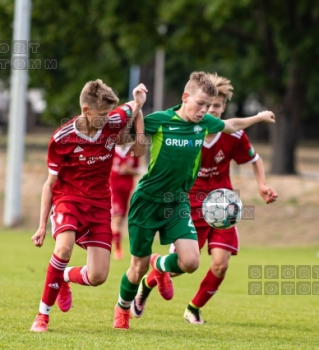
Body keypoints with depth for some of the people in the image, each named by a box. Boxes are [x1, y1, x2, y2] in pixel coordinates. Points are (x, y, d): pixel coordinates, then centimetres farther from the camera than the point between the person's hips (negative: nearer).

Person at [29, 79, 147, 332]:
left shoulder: (113, 123, -8)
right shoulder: (62, 138, -14)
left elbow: (133, 108, 18)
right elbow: (51, 183, -2)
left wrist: (139, 103, -7)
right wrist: (42, 225, -2)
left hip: (99, 204, 3)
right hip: (68, 197, -3)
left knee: (97, 277, -7)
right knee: (64, 247, -34)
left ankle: (63, 277, 30)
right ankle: (43, 315, -19)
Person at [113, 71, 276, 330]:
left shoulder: (206, 124, -3)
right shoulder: (158, 121, -16)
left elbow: (232, 125, 19)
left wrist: (260, 117, 32)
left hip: (178, 202, 4)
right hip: (147, 201, -4)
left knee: (190, 262, -15)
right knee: (139, 267, 4)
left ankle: (161, 265, 21)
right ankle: (122, 307, 35)